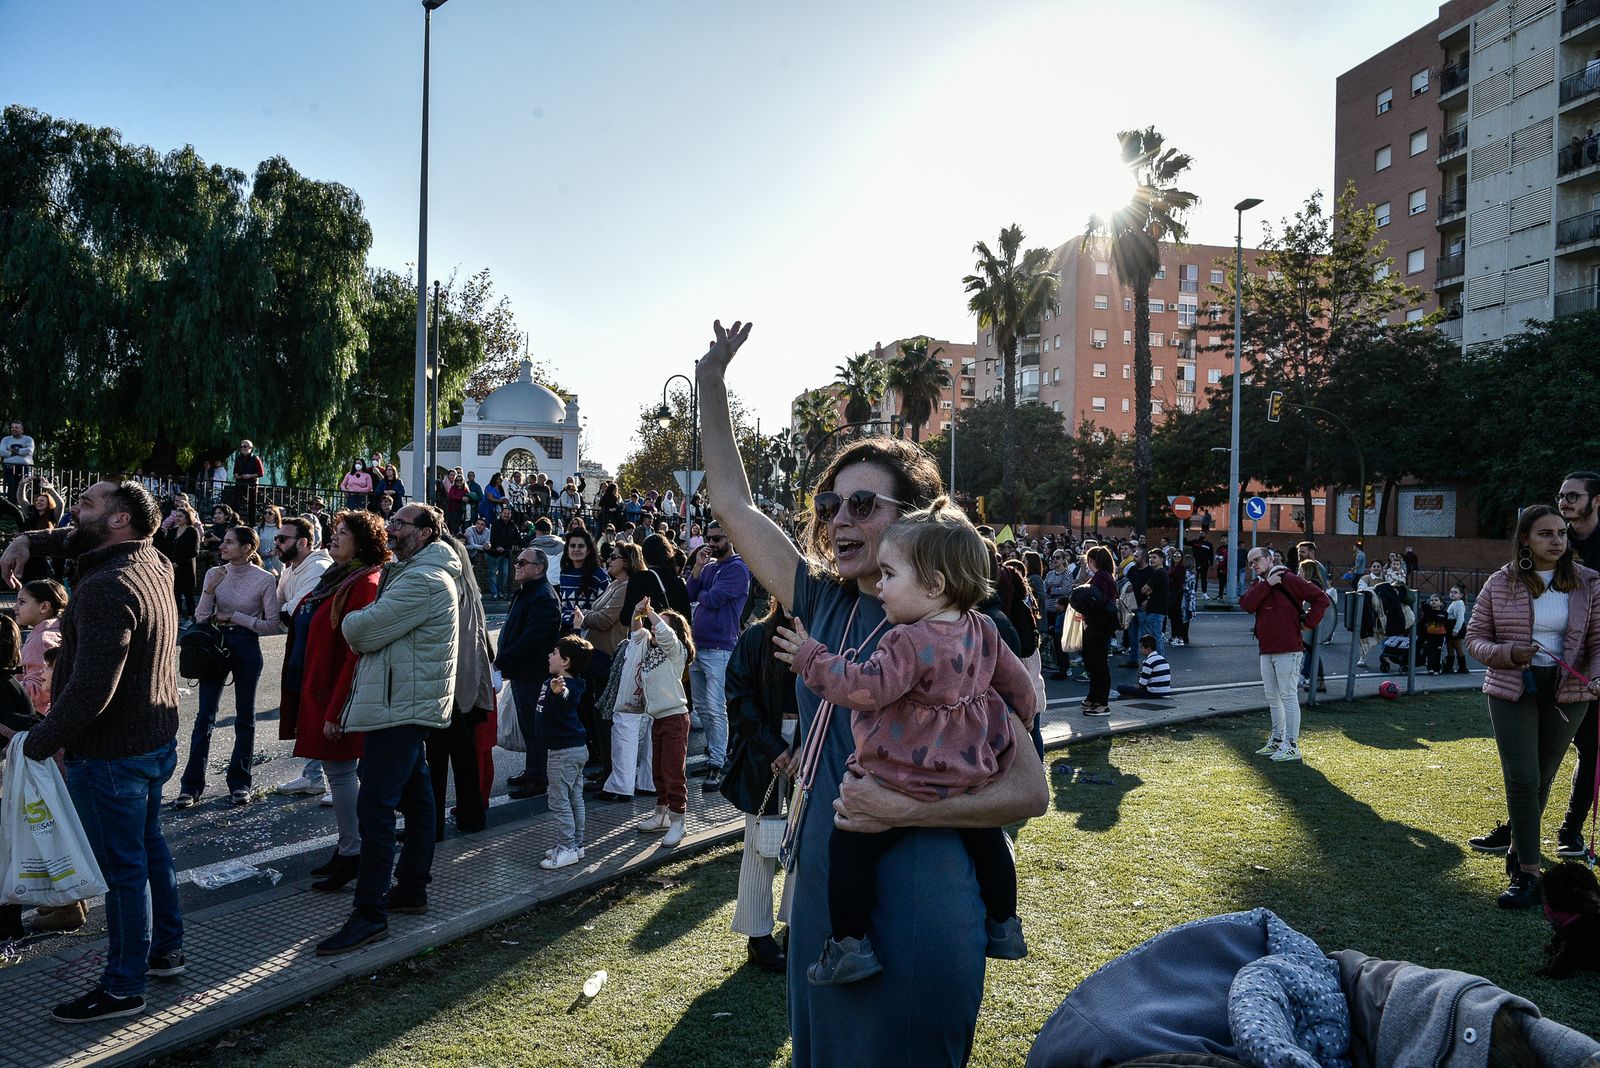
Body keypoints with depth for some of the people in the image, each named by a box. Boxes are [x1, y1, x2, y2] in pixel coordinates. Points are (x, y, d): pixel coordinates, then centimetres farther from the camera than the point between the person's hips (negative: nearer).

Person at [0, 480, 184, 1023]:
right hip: (156, 739, 10)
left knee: (121, 867, 1)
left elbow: (91, 688, -30)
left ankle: (122, 988, 13)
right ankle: (166, 948, 36)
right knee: (148, 846, 22)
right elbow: (77, 541, 26)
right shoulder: (153, 563, 5)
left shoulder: (106, 588, -25)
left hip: (110, 753, -10)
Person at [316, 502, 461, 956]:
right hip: (408, 704, 11)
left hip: (401, 708, -11)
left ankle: (370, 913, -8)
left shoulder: (424, 581, -17)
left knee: (375, 804, -11)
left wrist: (348, 621, 1)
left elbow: (364, 632, -19)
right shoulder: (414, 574, 20)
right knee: (415, 796, 16)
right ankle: (412, 889, 26)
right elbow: (374, 636, 20)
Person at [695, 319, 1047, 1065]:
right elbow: (734, 505, 9)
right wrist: (711, 383, 7)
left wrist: (905, 809, -24)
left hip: (913, 916, -6)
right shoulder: (825, 606, 3)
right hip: (820, 904, 6)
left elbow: (1031, 790, -12)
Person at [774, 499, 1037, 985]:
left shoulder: (910, 641, -24)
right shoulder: (983, 631, 1)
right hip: (972, 777, 8)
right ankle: (1004, 927, 41)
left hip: (903, 781, -8)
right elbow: (1019, 684, 11)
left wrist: (811, 658, -18)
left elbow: (866, 687, -30)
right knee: (986, 839, 27)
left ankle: (849, 944, 4)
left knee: (850, 846, 3)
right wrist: (1021, 721, 31)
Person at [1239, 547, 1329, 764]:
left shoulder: (1289, 580, -6)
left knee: (1288, 696, -7)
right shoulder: (1257, 586, 14)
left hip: (1288, 651, -8)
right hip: (1266, 652, 8)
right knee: (1273, 698, 15)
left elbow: (1321, 599, -9)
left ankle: (1292, 746, -4)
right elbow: (1246, 604, -7)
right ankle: (1277, 741, 26)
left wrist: (1308, 623, -10)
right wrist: (1266, 584, -11)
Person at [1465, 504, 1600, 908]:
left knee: (1542, 778, 13)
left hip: (1567, 692, 2)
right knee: (1522, 779, -7)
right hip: (1512, 691, -2)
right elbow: (1475, 638, 1)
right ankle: (1528, 873, -2)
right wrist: (1508, 653, -19)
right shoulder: (1500, 584, -2)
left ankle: (1518, 846, 34)